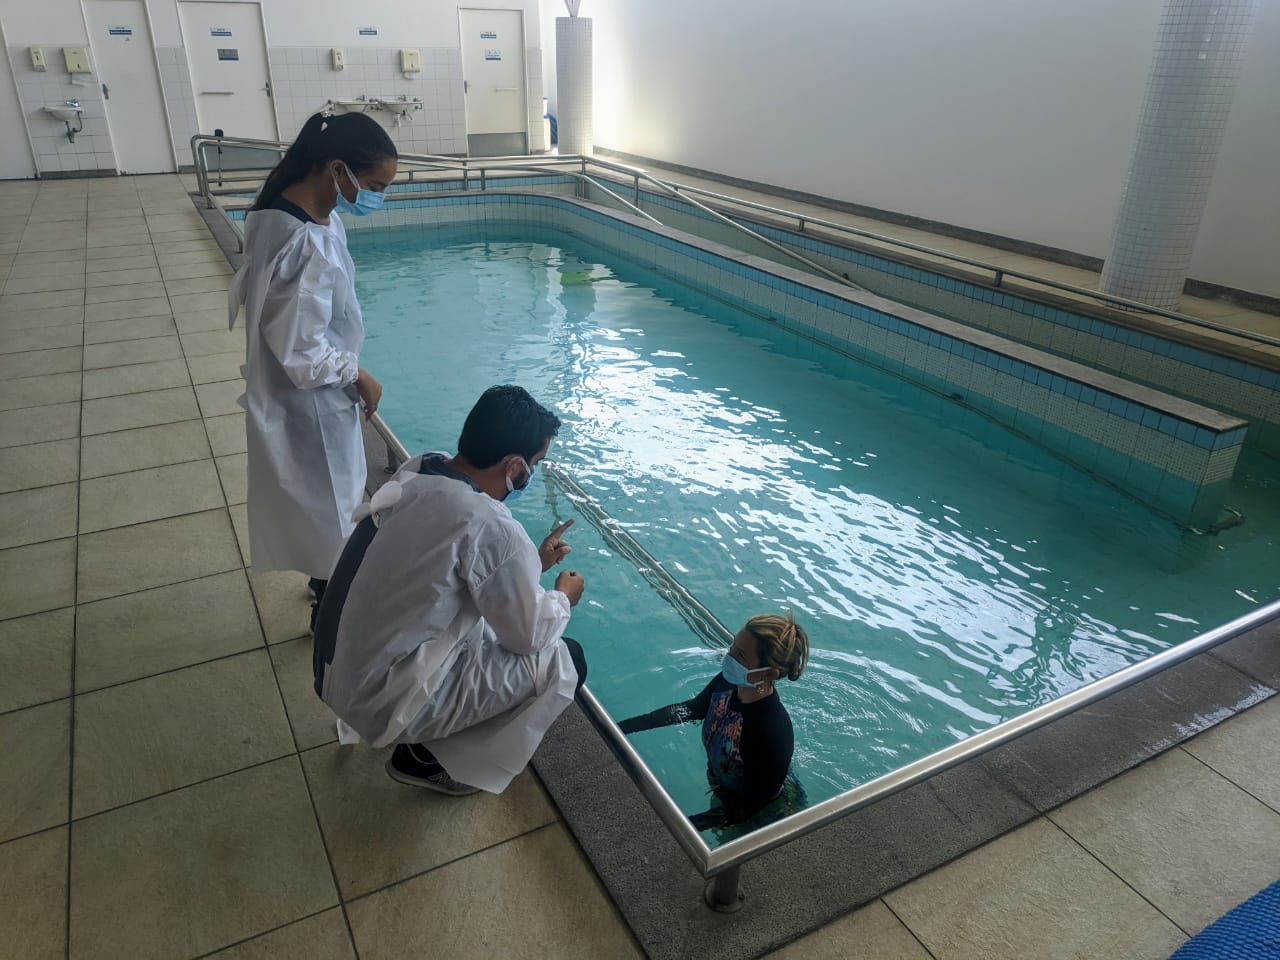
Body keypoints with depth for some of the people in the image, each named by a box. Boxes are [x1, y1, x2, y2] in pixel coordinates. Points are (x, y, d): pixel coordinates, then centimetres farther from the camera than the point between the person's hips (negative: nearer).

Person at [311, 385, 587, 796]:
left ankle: (423, 735, 22)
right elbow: (529, 636, -12)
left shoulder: (418, 470, -5)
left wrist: (527, 564, 14)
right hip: (383, 699, -8)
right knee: (564, 662, -2)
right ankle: (427, 757, 9)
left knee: (491, 612, 20)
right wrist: (562, 598, 6)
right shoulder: (491, 529, -28)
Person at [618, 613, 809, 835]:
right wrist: (622, 727, 0)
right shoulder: (726, 682, -21)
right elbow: (691, 709, 0)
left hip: (763, 816, -5)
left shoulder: (773, 731, -42)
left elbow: (750, 807, -31)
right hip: (724, 795, 6)